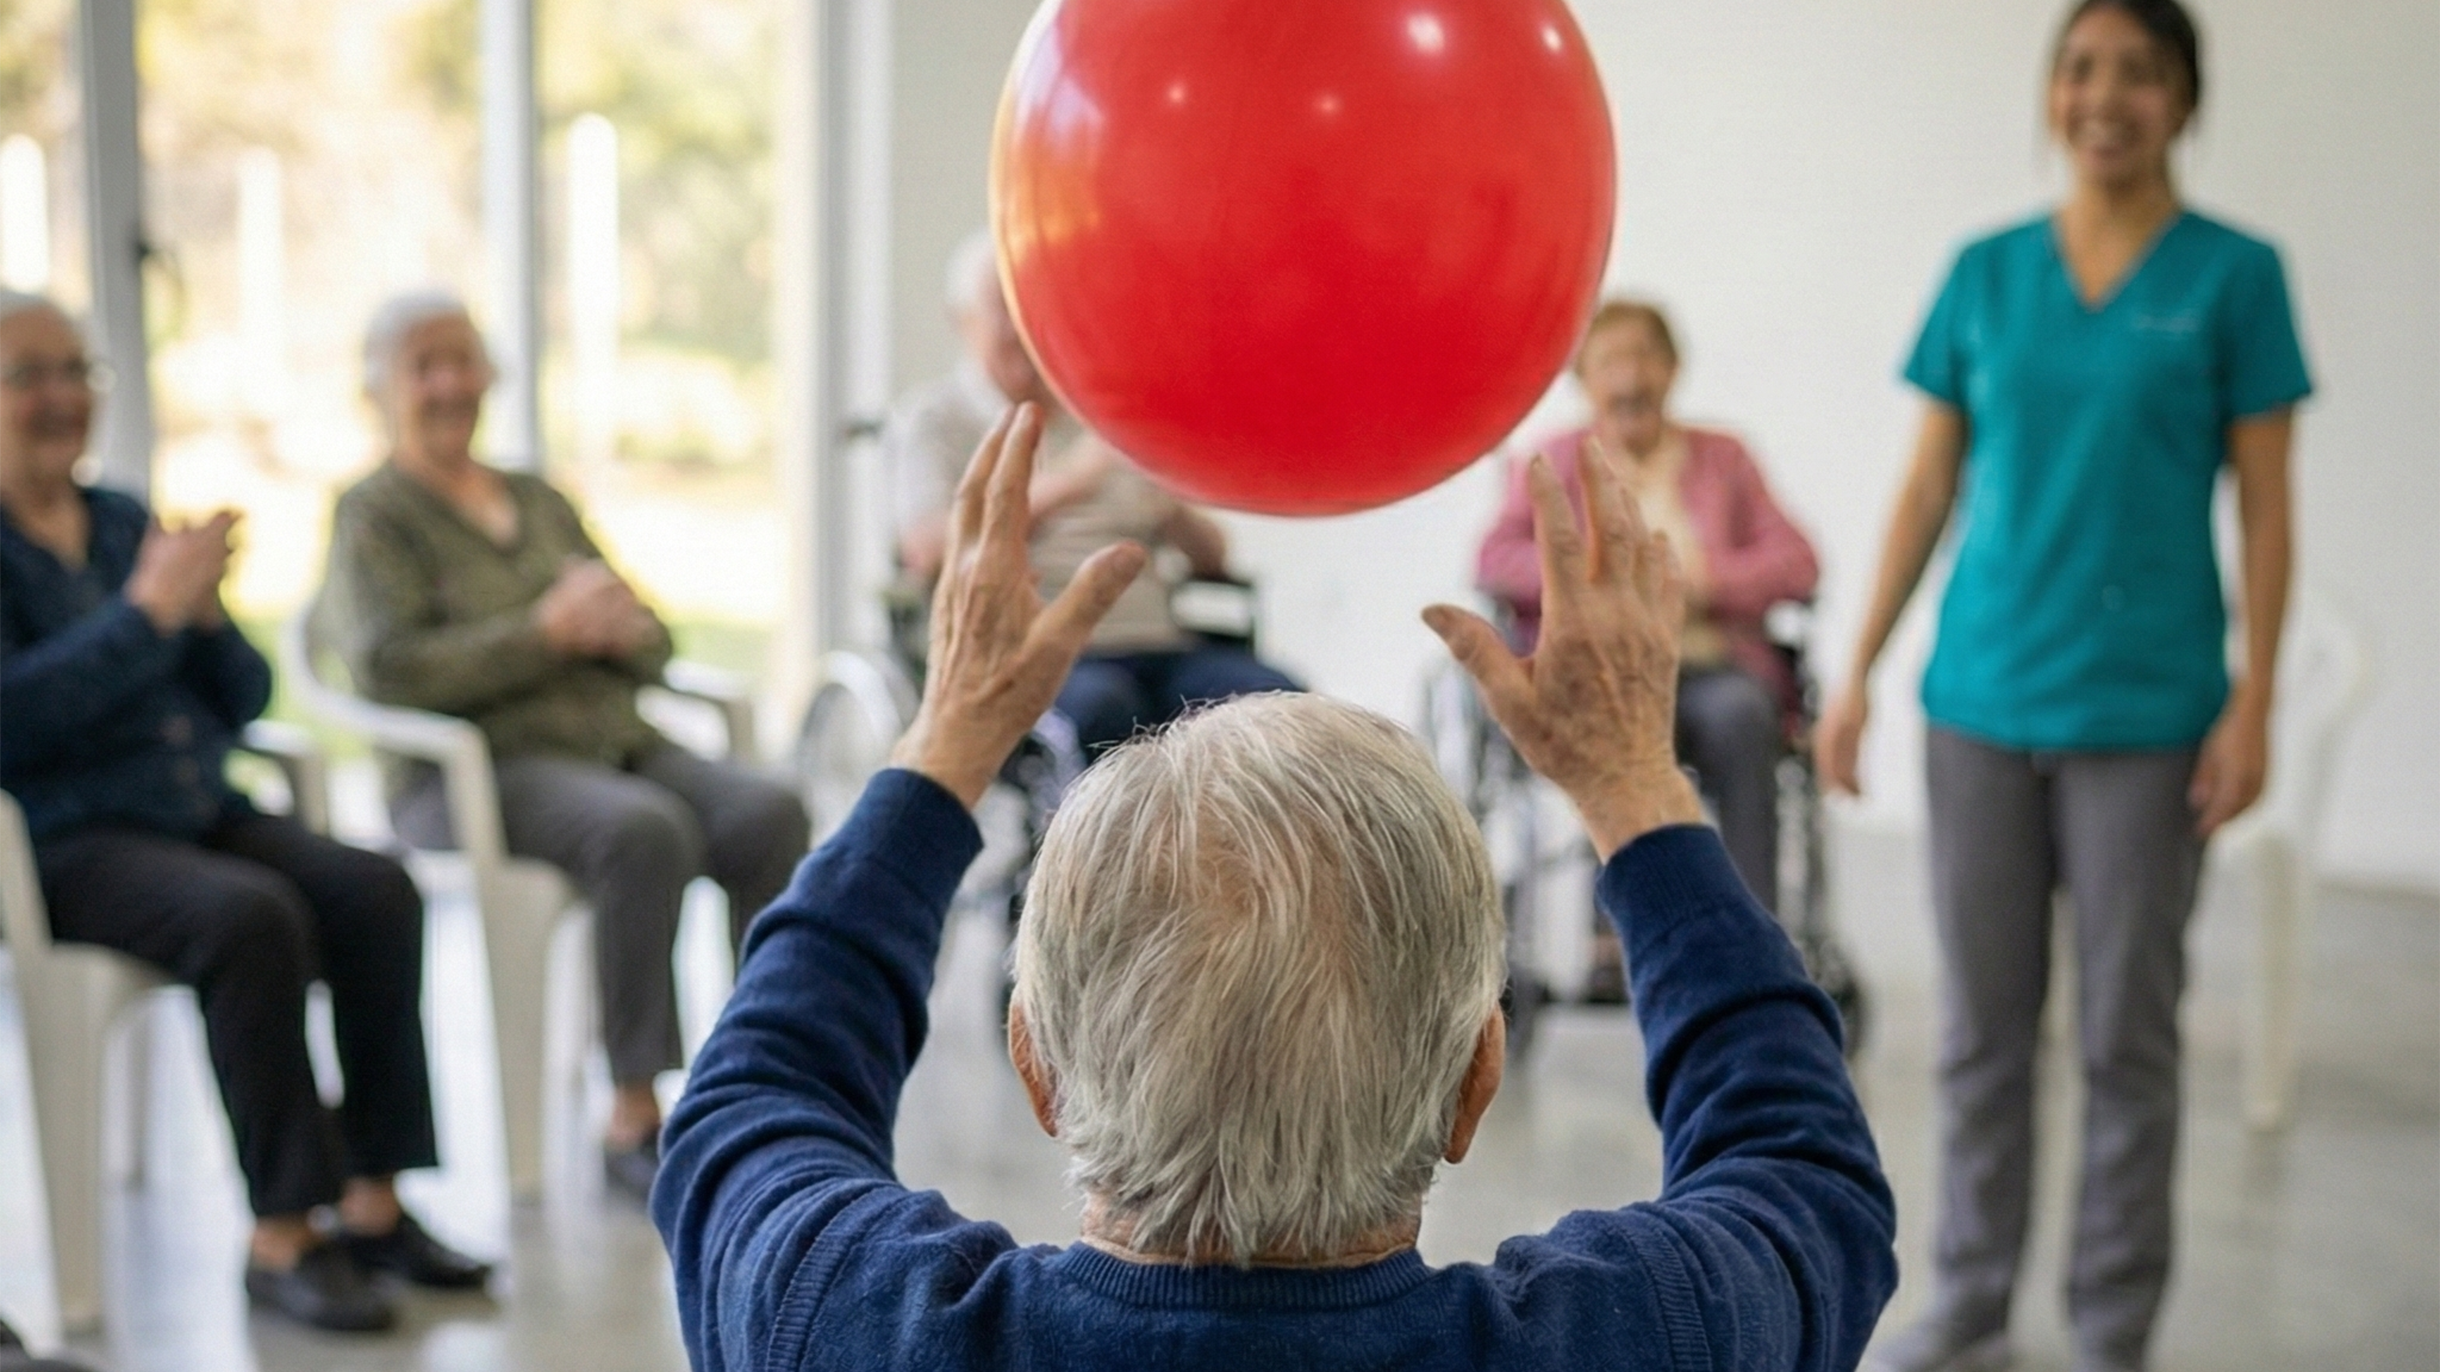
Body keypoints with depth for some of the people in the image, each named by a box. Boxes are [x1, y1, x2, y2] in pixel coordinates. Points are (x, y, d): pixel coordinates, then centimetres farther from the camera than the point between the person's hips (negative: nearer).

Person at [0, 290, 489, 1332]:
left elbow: (242, 704, 16)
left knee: (375, 890, -18)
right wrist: (148, 610, -18)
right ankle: (281, 1235, -23)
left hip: (198, 814, 6)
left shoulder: (122, 522, 17)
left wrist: (204, 613, -4)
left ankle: (373, 1200, -13)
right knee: (253, 916, -32)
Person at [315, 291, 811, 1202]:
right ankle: (634, 1120, -27)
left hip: (617, 745, 6)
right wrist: (547, 631, -15)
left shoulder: (539, 500, 23)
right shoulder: (371, 518, 4)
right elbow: (390, 668, -13)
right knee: (645, 832, -35)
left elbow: (652, 649, 20)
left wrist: (618, 627, -4)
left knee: (767, 814, -23)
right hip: (476, 773, -6)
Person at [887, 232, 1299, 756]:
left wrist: (1174, 508, -7)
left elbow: (1213, 559, 18)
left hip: (1155, 645, 4)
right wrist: (1070, 480, -22)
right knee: (1102, 709, -39)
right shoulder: (930, 420, 10)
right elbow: (928, 553, -11)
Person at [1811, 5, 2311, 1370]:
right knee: (1983, 1023, 10)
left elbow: (2264, 504, -1)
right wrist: (1861, 670, 5)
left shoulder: (2232, 275, -1)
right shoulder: (1987, 273, 7)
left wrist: (2253, 704, -8)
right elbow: (1930, 485, 9)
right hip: (1982, 696, 3)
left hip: (2144, 707, -3)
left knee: (2128, 1030, 5)